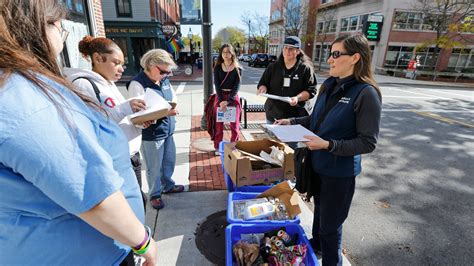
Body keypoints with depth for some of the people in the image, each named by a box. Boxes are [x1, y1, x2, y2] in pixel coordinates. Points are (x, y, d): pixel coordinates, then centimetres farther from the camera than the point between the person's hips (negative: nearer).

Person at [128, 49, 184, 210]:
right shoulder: (137, 84, -17)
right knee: (154, 167, 9)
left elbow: (174, 97, 15)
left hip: (168, 130, 7)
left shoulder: (164, 80, 6)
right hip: (151, 134, -7)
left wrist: (173, 106, -8)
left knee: (169, 162, 20)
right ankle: (154, 194, 30)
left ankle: (168, 186, 43)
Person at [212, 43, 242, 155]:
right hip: (220, 96, 1)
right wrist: (221, 100, -18)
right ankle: (218, 147, 14)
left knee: (235, 123, 3)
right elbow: (217, 84, -5)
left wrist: (228, 101, -18)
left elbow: (237, 86, -8)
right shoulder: (217, 67, 3)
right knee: (218, 123, 3)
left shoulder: (237, 68, -1)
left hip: (233, 97, -1)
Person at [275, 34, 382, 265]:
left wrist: (329, 145, -29)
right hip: (317, 163, 7)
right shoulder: (329, 85, 1)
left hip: (340, 171, -7)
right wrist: (292, 121, 3)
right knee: (319, 208, 28)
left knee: (331, 224, 11)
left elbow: (367, 143, -20)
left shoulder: (366, 93, -21)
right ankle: (316, 243, 54)